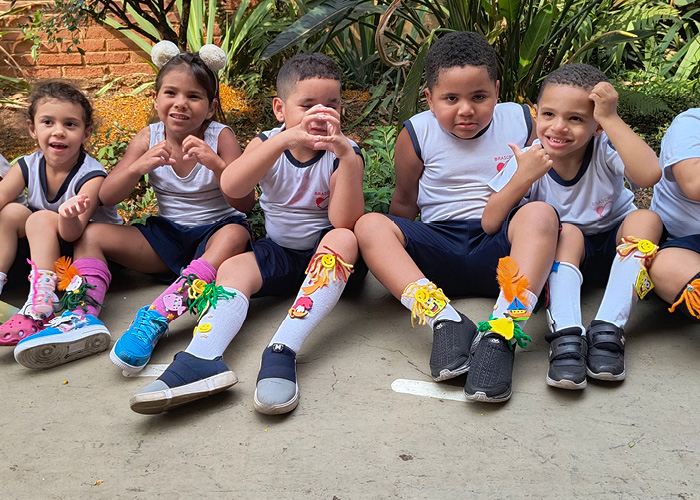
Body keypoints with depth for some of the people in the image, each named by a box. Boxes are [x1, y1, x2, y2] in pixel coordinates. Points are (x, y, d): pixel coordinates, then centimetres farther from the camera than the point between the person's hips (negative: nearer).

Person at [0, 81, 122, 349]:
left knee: (41, 219, -28)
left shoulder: (92, 176, -24)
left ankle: (40, 303, -39)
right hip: (42, 248, 6)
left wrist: (69, 217, -55)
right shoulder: (27, 166, -8)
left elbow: (71, 234, -32)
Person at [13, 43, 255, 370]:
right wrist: (141, 165, -26)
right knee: (91, 235, -8)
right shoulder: (148, 139, -1)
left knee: (236, 233, -38)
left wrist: (214, 162, -35)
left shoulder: (220, 137, -10)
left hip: (214, 233, -4)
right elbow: (106, 197, -7)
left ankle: (156, 319, -48)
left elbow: (246, 203, -18)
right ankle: (83, 317, -32)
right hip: (167, 235, 4)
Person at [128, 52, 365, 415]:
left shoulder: (343, 153, -10)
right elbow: (230, 187, -28)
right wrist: (286, 139, -40)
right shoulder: (268, 144, -4)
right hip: (278, 253, 3)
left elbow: (345, 223, -25)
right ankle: (201, 359, -49)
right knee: (232, 268, -21)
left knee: (344, 238, -33)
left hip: (326, 258, -3)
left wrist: (347, 155, -36)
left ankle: (282, 352, -47)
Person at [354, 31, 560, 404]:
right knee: (369, 225, -23)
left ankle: (500, 335, -42)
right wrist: (392, 243, 5)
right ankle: (446, 322, -39)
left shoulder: (521, 123, 6)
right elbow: (405, 202, 15)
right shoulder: (417, 134, 5)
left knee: (540, 214, -31)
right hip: (438, 253, 1)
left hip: (500, 250, 0)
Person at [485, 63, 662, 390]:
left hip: (617, 243, 1)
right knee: (566, 231, -31)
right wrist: (522, 178, -34)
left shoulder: (605, 150, -20)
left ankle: (608, 330, -34)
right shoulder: (530, 160, -16)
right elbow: (489, 225, -21)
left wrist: (611, 118, -38)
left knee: (646, 219, -29)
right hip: (564, 251, 0)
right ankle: (566, 336, -39)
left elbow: (649, 174, -42)